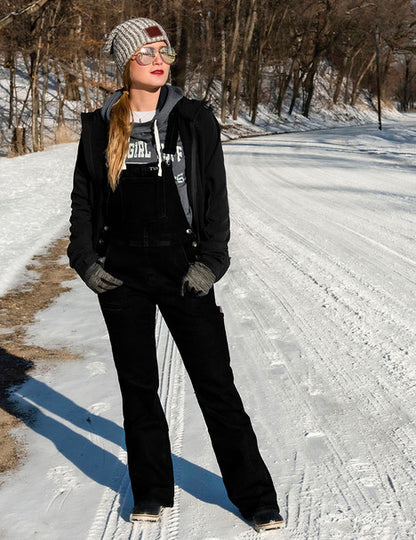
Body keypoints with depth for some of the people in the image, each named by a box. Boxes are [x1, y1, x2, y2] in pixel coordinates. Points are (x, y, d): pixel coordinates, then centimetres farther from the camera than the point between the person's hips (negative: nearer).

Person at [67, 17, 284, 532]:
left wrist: (210, 262, -9)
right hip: (121, 273, 2)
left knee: (215, 382, 0)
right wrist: (86, 260, 0)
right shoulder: (100, 126, 5)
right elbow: (83, 199, 11)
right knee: (138, 385, 10)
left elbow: (215, 196, 1)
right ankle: (151, 490, 27)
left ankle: (254, 494, 13)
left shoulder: (194, 119, 1)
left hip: (182, 269, -1)